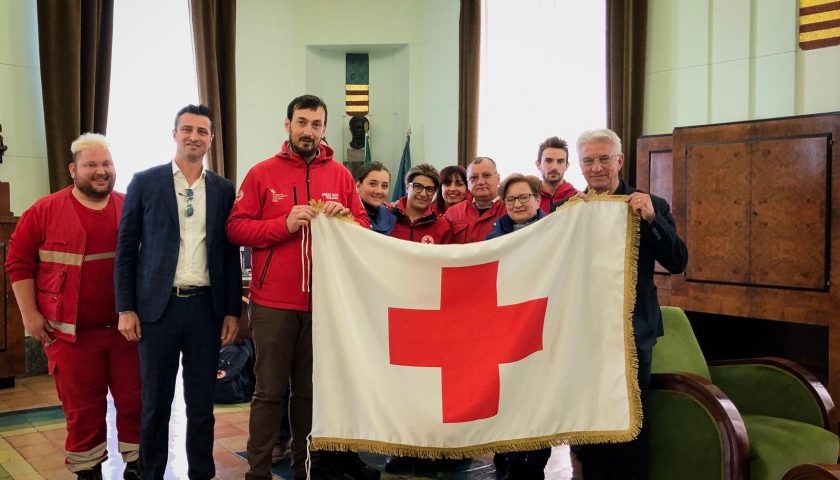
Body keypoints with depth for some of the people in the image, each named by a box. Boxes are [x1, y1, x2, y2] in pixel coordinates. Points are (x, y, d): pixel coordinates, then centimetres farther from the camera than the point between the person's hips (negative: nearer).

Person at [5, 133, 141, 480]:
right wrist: (30, 314, -4)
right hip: (72, 332, -2)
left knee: (135, 401, 9)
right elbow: (19, 260, 1)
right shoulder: (45, 211, -1)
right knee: (82, 408, 7)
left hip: (127, 327, 2)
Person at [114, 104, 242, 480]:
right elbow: (126, 248, 2)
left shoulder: (223, 189, 8)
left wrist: (232, 311, 4)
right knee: (155, 403, 7)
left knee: (202, 403, 8)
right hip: (158, 307, -1)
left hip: (206, 307, 2)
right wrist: (126, 308, -3)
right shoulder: (145, 182, 3)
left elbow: (230, 254, 9)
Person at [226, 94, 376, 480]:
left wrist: (346, 218, -11)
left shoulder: (340, 175, 9)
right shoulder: (262, 173, 1)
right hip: (273, 303, -2)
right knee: (270, 391, 3)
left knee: (310, 390, 12)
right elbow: (235, 228, -4)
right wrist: (285, 224, -16)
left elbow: (365, 229, 10)